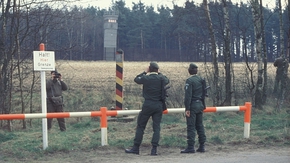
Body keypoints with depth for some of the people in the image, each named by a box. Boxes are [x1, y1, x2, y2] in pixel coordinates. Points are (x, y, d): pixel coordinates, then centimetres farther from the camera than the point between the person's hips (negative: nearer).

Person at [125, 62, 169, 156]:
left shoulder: (146, 78, -8)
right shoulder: (161, 78, -1)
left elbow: (136, 79, 11)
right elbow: (167, 80, 21)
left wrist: (145, 72, 15)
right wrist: (159, 73, 22)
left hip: (148, 105, -2)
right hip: (159, 105, 2)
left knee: (140, 126, 7)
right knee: (156, 127, 4)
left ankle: (136, 148, 9)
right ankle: (154, 149, -2)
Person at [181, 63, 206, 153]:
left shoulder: (189, 80, -13)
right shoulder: (201, 80, 8)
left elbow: (188, 95, -17)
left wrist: (187, 108, -16)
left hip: (192, 105, -7)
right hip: (200, 104, 7)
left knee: (191, 126, -4)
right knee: (200, 126, 12)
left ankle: (190, 147, -5)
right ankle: (202, 146, 15)